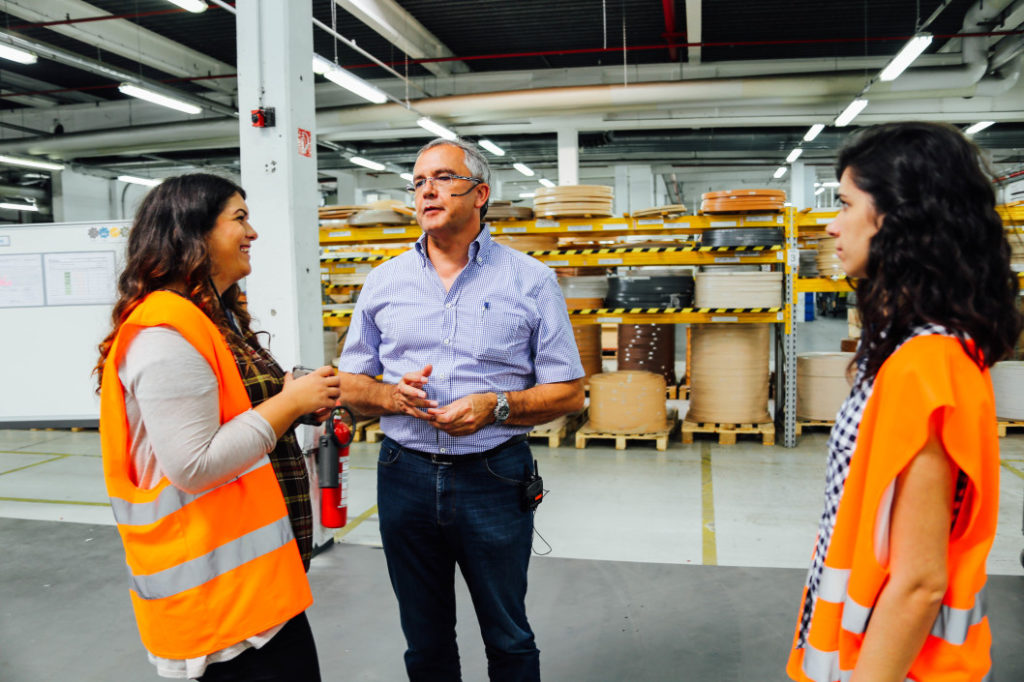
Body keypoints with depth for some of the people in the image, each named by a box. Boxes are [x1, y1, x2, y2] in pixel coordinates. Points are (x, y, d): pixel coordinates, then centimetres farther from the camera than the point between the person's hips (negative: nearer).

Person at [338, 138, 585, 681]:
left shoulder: (530, 281, -2)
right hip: (406, 477, 3)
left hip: (494, 478, -2)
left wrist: (497, 406, -19)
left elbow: (568, 392, -2)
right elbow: (350, 387, 9)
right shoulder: (384, 282, 5)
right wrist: (393, 396, -13)